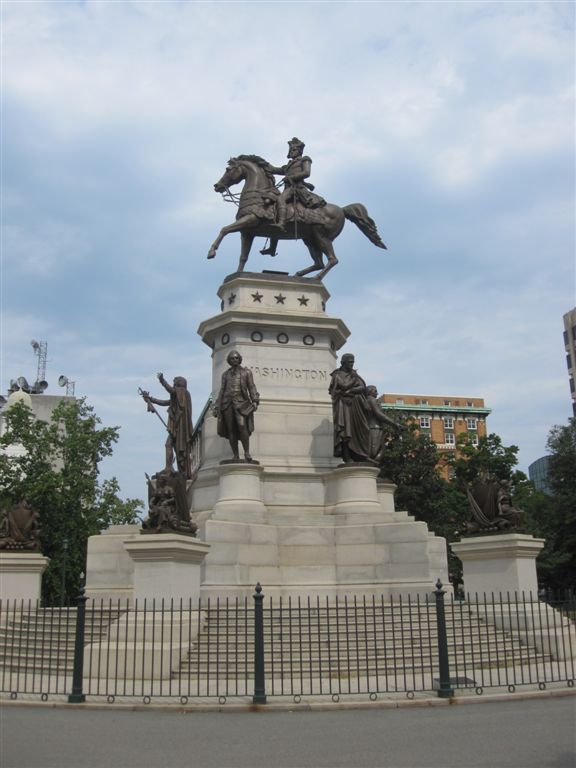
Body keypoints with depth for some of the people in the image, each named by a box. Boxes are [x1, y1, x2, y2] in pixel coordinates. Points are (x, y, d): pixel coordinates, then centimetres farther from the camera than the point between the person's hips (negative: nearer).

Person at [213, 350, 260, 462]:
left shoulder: (246, 372, 12)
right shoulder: (225, 374, 19)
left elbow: (251, 387, 3)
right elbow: (222, 390, 17)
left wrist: (255, 401, -12)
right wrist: (217, 407, 9)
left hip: (241, 402, -3)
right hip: (227, 403, 3)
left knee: (242, 426, -23)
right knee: (231, 430, -3)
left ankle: (247, 452, -14)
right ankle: (236, 456, 0)